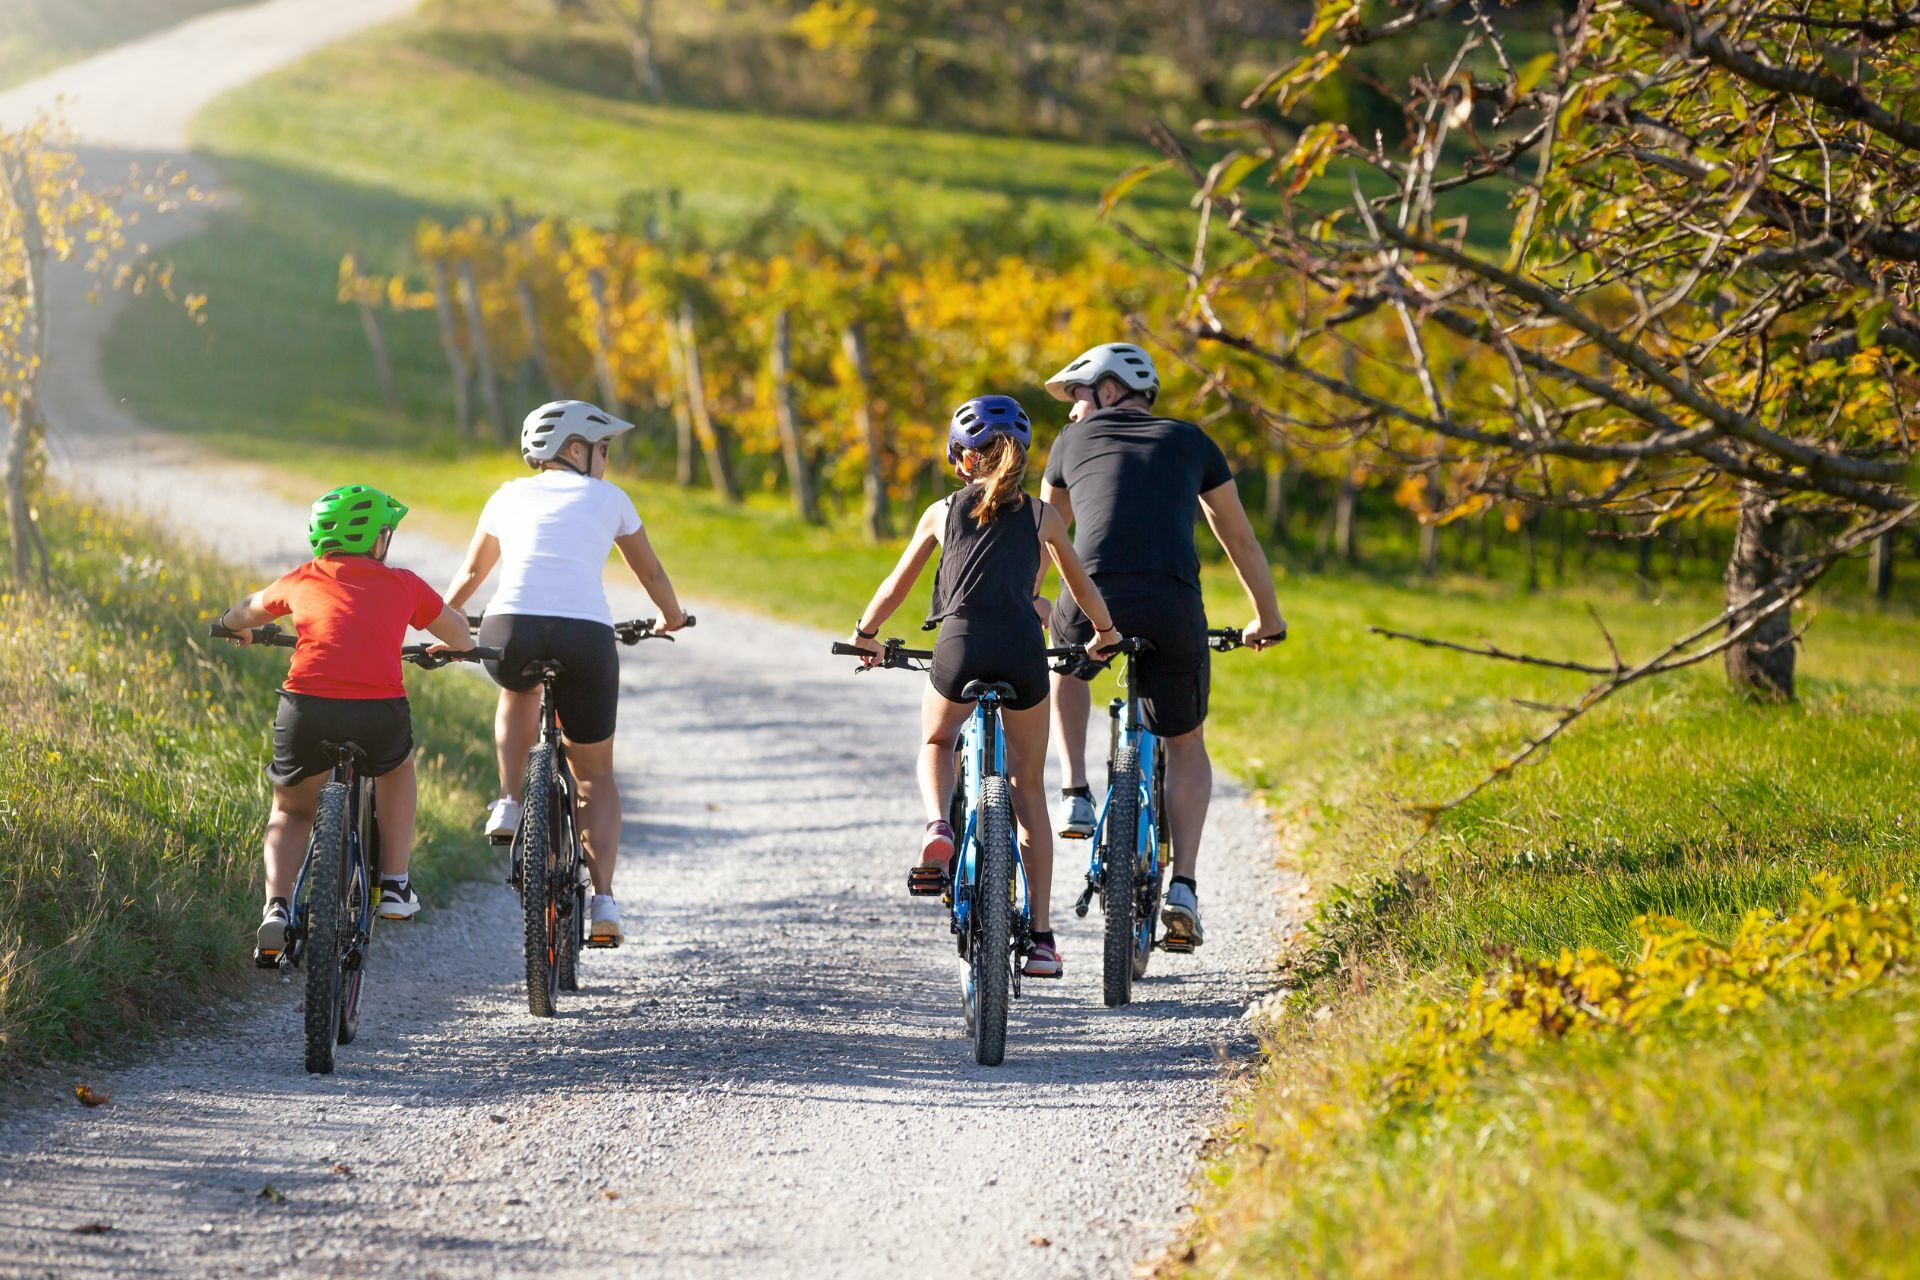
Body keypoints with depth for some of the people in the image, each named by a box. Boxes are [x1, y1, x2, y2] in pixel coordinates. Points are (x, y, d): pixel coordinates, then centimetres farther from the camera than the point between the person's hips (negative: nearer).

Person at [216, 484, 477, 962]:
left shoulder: (303, 580, 20)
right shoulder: (402, 583, 18)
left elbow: (242, 614, 40)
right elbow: (458, 632, 35)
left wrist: (238, 627, 64)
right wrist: (451, 649, 59)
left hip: (307, 709, 1)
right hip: (380, 715, -1)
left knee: (291, 811, 26)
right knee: (399, 765, 35)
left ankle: (276, 908, 2)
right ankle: (395, 886, 29)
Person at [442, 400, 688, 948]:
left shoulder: (511, 496, 23)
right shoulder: (608, 497, 19)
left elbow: (472, 571, 36)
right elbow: (651, 573, 32)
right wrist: (671, 617, 52)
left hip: (511, 631, 1)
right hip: (586, 636, -1)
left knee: (520, 687, 39)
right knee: (595, 776, 17)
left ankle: (509, 804, 20)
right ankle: (604, 898, -1)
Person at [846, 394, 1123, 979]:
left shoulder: (943, 512, 15)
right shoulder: (1042, 515, 16)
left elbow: (895, 587, 23)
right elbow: (1083, 588, 28)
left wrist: (865, 634, 41)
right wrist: (1106, 635, 48)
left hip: (961, 644, -1)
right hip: (1024, 646, 1)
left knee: (935, 746, 29)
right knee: (1028, 788, 13)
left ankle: (938, 829, -5)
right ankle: (1040, 937, 9)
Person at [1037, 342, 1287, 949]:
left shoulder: (1076, 440, 23)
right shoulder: (1189, 440, 24)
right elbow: (1239, 539, 30)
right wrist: (1268, 619, 44)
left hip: (1095, 603, 0)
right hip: (1174, 610, 0)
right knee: (1186, 749, 21)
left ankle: (1076, 796, 24)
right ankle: (1183, 887, 5)